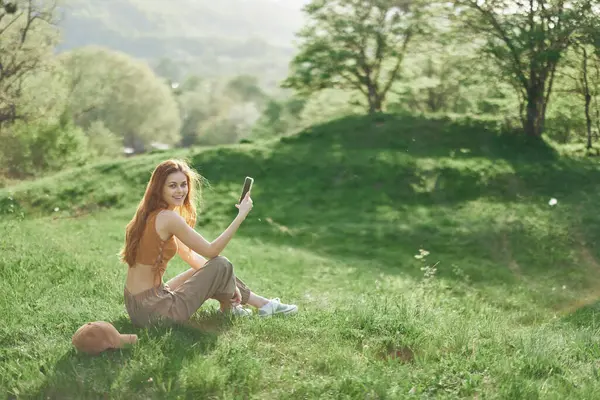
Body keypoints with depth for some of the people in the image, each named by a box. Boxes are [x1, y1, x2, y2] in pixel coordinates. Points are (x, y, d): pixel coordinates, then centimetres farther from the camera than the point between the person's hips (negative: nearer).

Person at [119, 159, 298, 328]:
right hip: (151, 310, -9)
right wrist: (241, 216, -13)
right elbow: (210, 251, -15)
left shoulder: (151, 214, 9)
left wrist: (227, 280, 8)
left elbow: (189, 254, 12)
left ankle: (263, 303, 30)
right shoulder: (168, 218, -21)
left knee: (218, 272, 20)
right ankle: (229, 310, 23)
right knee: (221, 266, -5)